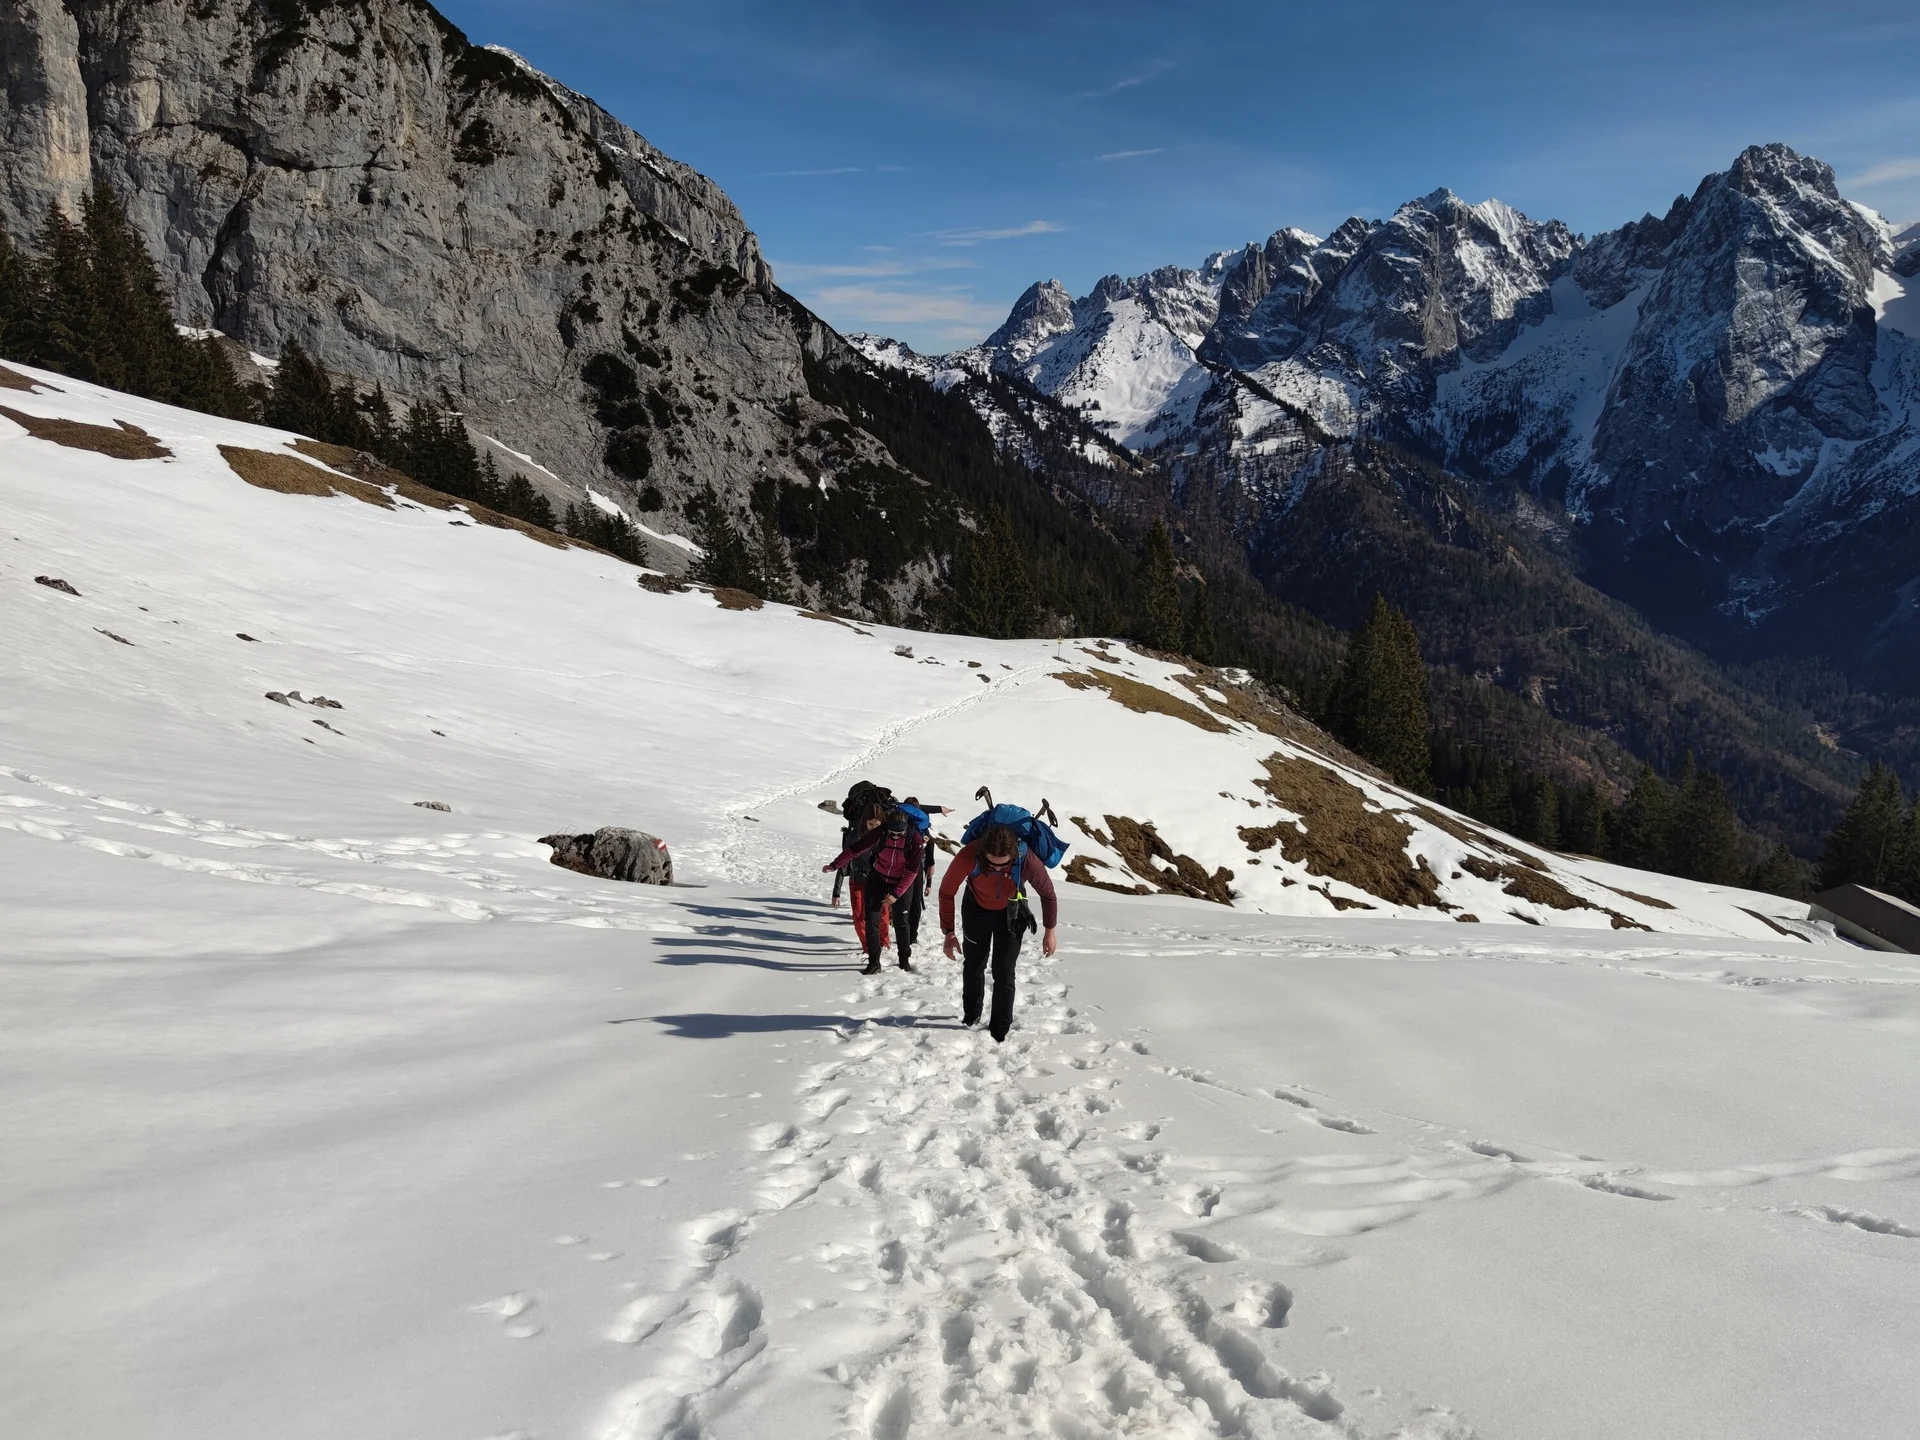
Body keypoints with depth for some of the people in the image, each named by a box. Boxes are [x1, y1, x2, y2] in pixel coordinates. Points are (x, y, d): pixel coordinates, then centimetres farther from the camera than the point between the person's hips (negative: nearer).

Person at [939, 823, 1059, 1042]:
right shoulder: (968, 856, -40)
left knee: (1003, 972, -5)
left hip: (1011, 912, -1)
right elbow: (947, 892, -22)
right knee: (974, 965, 19)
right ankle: (971, 1018, 42)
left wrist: (1050, 931, -7)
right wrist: (949, 933, -20)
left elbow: (1047, 893, -17)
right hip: (977, 907, 1)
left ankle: (999, 1032, 9)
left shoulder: (1028, 861, -39)